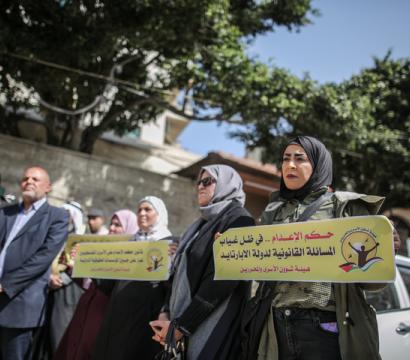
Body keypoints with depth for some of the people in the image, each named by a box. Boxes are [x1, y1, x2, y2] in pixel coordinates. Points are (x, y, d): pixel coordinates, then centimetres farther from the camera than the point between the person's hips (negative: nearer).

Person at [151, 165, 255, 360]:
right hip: (183, 323, 7)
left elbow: (223, 279, -19)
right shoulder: (201, 224, 16)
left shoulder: (239, 220, -9)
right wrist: (166, 313, 0)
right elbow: (181, 272, 15)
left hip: (213, 328, -7)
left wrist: (181, 325, -17)